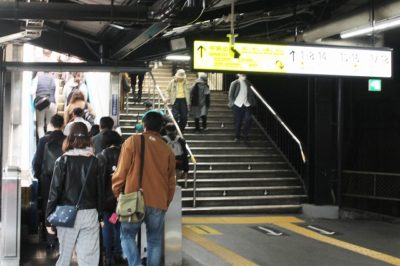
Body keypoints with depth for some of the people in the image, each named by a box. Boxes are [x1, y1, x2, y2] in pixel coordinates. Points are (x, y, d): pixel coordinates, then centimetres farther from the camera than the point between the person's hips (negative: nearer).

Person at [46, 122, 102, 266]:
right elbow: (99, 191, 4)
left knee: (65, 254, 12)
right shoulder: (95, 161, 3)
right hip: (89, 214, 1)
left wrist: (49, 218, 0)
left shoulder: (63, 161, -2)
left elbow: (55, 191, -5)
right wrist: (99, 216, 11)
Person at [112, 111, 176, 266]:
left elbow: (122, 170, -2)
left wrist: (115, 192, 12)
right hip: (158, 202, 2)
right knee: (155, 241, 12)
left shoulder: (133, 141, -1)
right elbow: (171, 181, 12)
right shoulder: (167, 149, 8)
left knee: (127, 235, 12)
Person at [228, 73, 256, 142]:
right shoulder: (235, 83, -1)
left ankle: (245, 134, 8)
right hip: (237, 105, -2)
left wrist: (253, 102, 4)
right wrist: (232, 103, -7)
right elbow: (230, 95, 1)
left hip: (247, 105, 2)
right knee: (237, 121, 3)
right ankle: (237, 136, 19)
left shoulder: (248, 83, 7)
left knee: (248, 119, -12)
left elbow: (251, 94, 13)